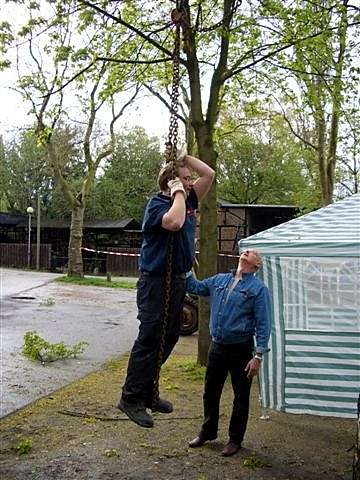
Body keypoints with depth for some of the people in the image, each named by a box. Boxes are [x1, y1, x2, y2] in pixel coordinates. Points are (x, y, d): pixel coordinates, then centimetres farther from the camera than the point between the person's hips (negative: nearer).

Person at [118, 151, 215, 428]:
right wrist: (178, 192, -19)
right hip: (156, 282, -9)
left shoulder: (188, 200, 12)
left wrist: (184, 156, 6)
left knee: (169, 338, 13)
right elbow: (174, 222, -33)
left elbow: (209, 174, 14)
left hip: (179, 280, 9)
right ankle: (131, 398, 4)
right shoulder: (157, 204, -12)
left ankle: (147, 392, 26)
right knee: (149, 340, -6)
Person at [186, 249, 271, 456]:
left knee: (241, 397, 9)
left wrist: (258, 356, -16)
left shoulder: (259, 289, -7)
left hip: (241, 350, -5)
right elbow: (195, 286, 20)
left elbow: (263, 325, -10)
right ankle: (208, 432, 36)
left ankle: (235, 439, 25)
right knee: (211, 392, 17)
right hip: (217, 347, 5)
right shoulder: (219, 280, 7)